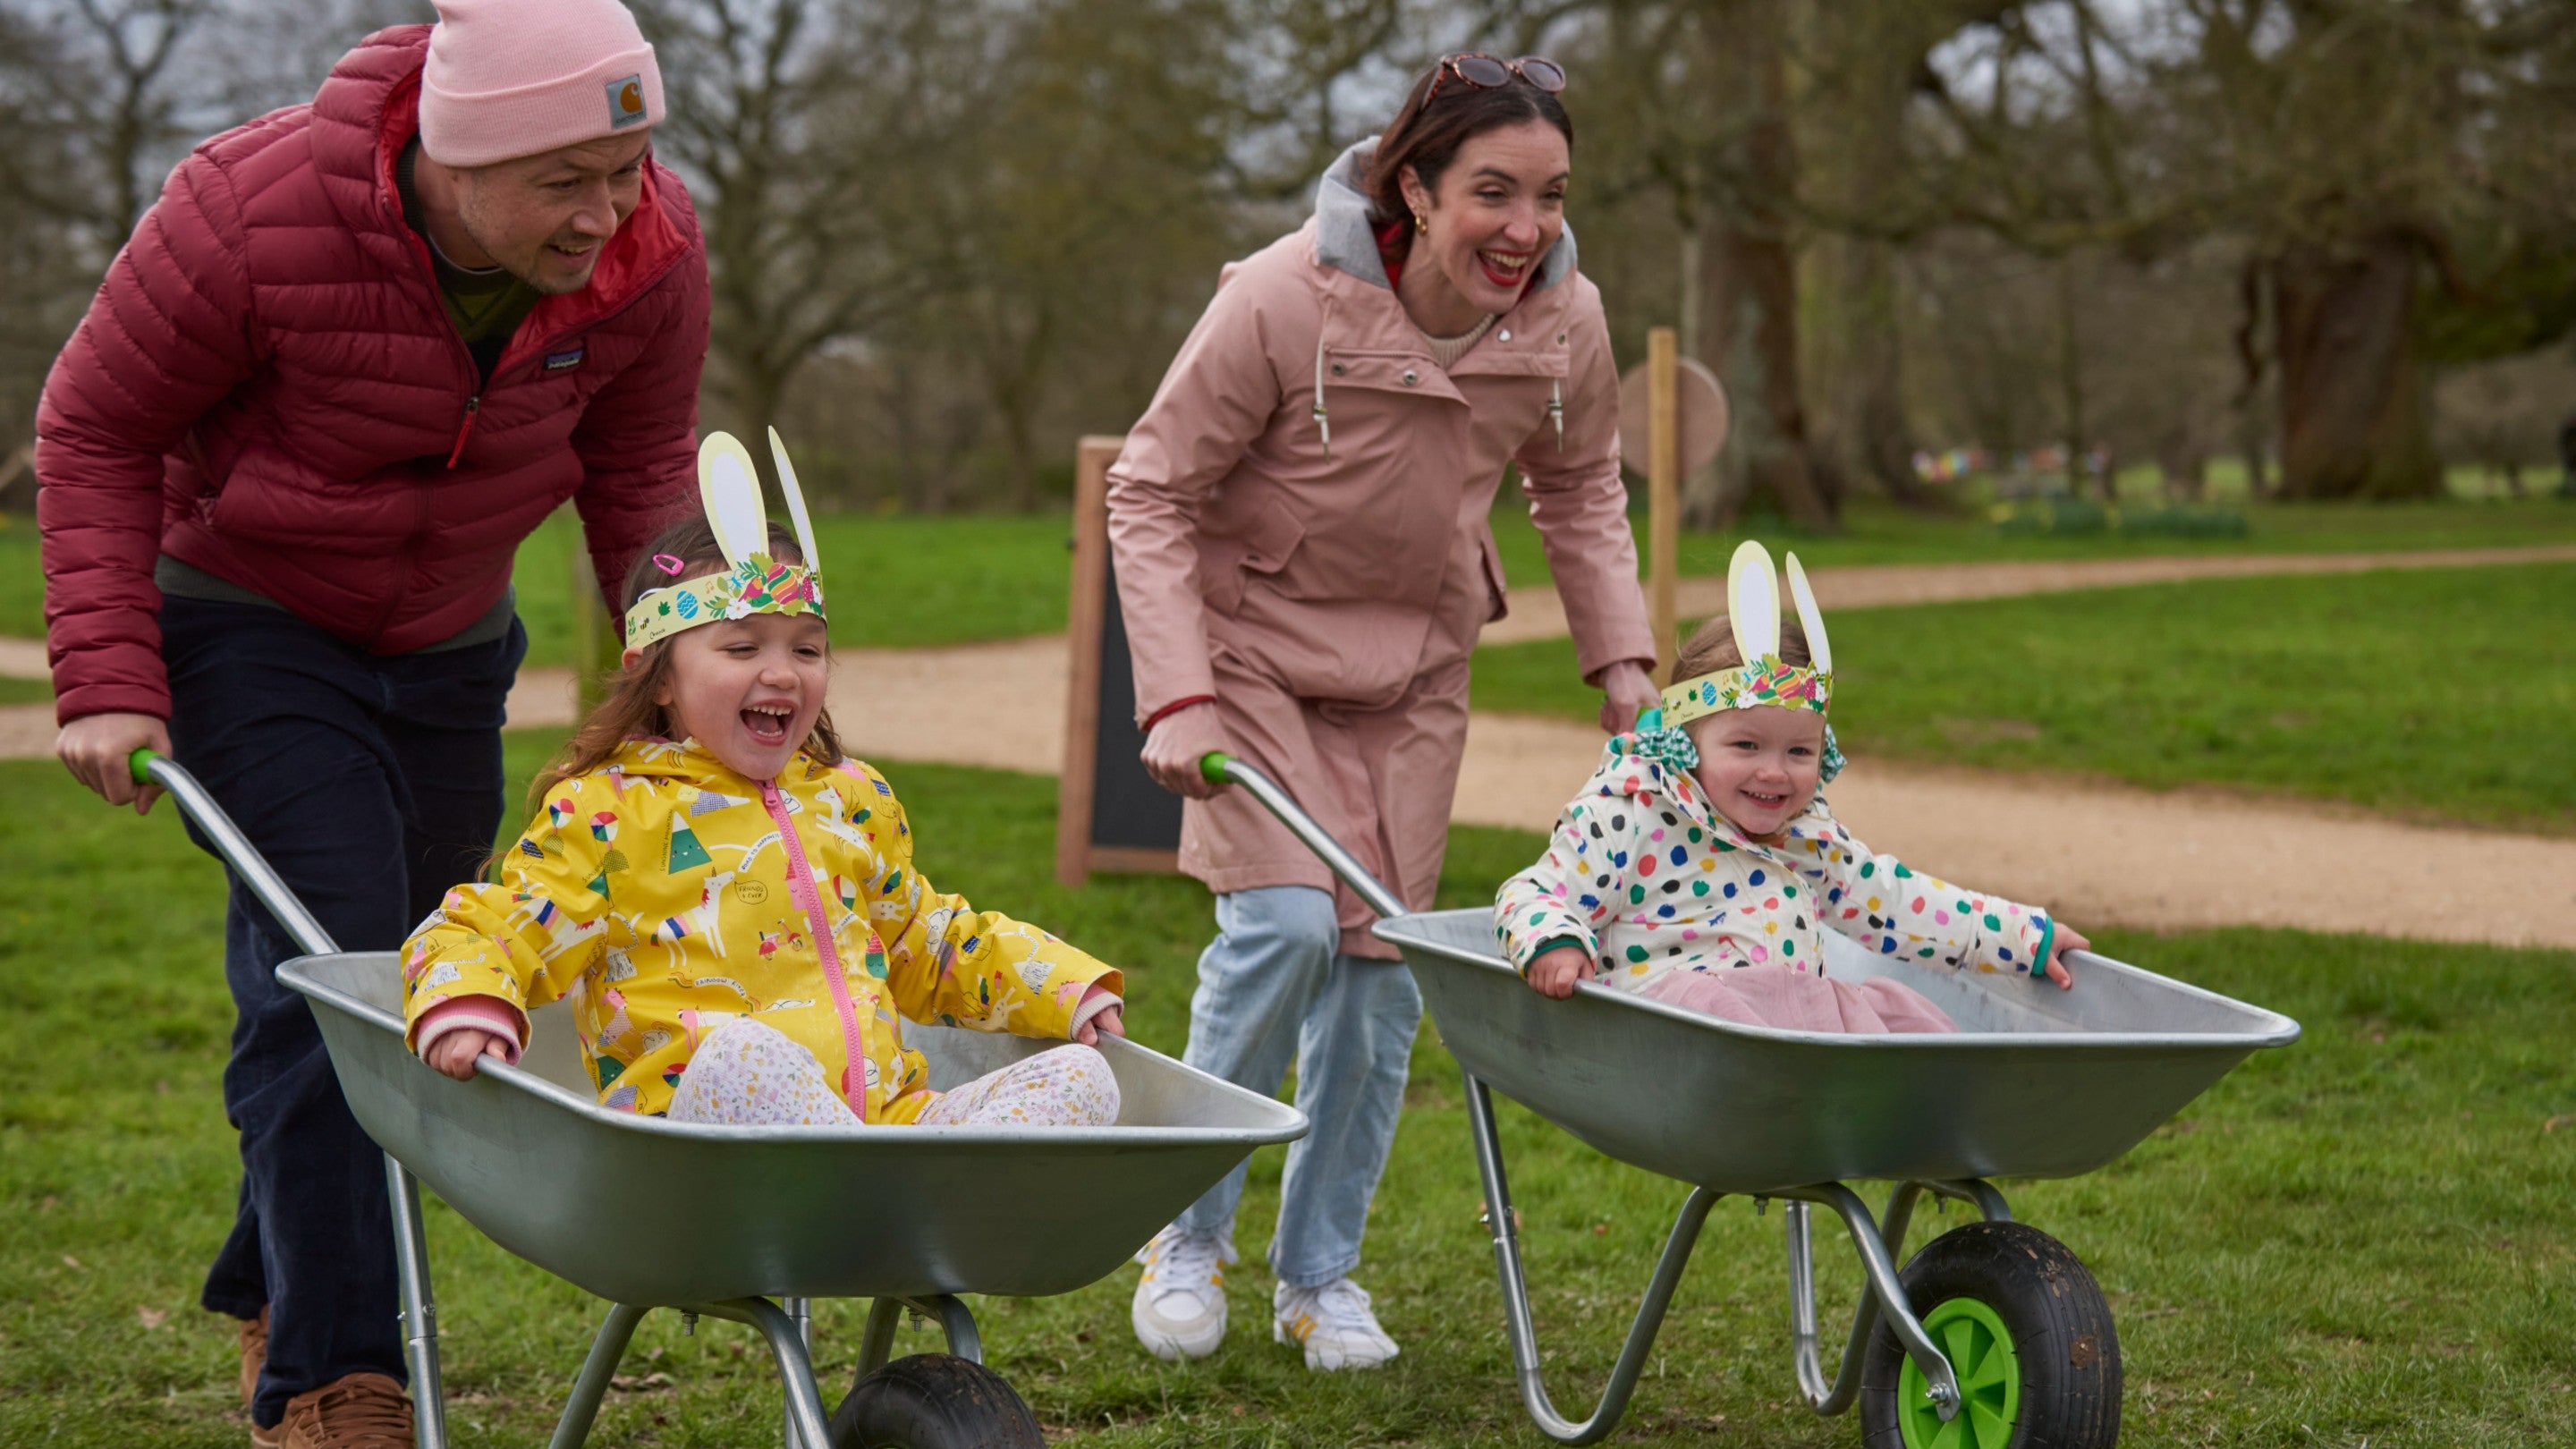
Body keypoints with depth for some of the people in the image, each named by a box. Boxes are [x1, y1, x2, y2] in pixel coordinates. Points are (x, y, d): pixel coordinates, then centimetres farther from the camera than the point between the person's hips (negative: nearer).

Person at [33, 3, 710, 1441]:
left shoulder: (654, 256, -18)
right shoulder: (254, 214, -30)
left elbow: (642, 488, 0)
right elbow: (94, 430, -16)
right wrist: (108, 678, -22)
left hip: (450, 640, 5)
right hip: (245, 617, -5)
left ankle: (270, 1291, 35)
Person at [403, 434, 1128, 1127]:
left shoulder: (850, 799, 25)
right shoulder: (606, 811, 8)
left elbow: (932, 947, 38)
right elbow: (483, 930, 4)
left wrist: (1068, 990, 26)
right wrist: (463, 1008, -19)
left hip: (891, 1118, 6)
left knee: (1081, 1080, -14)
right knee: (739, 1055, -39)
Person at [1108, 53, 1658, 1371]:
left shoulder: (1565, 323, -12)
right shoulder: (1283, 301, -27)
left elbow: (1580, 493, 9)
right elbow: (1150, 495, -17)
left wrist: (1622, 660, -1)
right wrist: (1178, 696, -25)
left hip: (1414, 664, 4)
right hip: (1252, 641, -4)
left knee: (1378, 963, 4)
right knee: (1285, 919, -20)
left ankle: (1319, 1271, 21)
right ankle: (1191, 1231, 2)